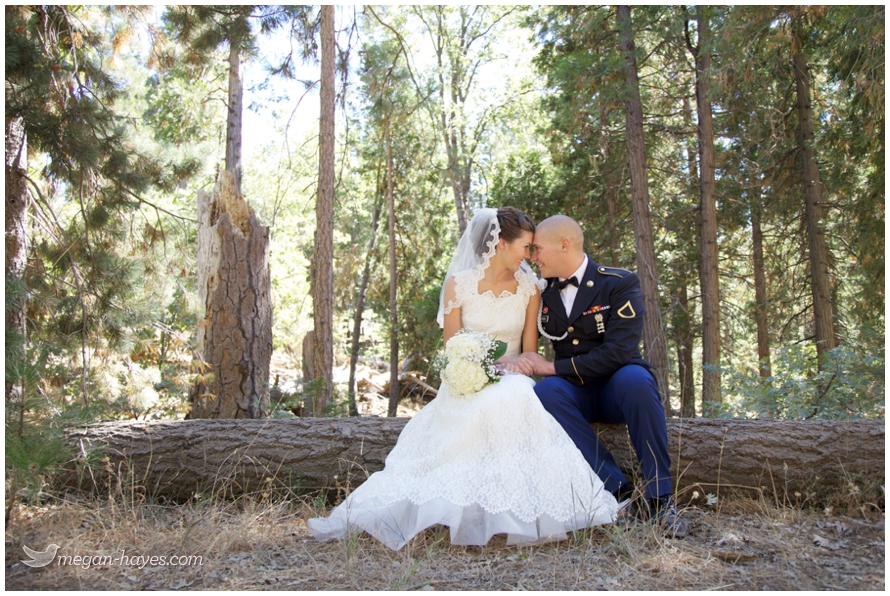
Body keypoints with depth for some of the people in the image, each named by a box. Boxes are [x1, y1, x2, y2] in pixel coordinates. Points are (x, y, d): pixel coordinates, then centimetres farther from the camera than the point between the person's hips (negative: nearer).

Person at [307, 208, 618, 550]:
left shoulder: (529, 288, 8)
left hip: (513, 384, 2)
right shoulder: (458, 283, -1)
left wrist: (515, 367, -16)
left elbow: (529, 352, 7)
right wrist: (498, 359, -16)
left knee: (515, 397, -35)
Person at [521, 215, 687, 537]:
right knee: (546, 391, -31)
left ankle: (658, 497, -27)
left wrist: (553, 367, -19)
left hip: (617, 388, -3)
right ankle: (621, 492, -30)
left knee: (634, 378, -38)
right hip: (576, 392, 3)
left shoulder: (620, 284, -8)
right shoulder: (543, 292, 7)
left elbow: (618, 351, -19)